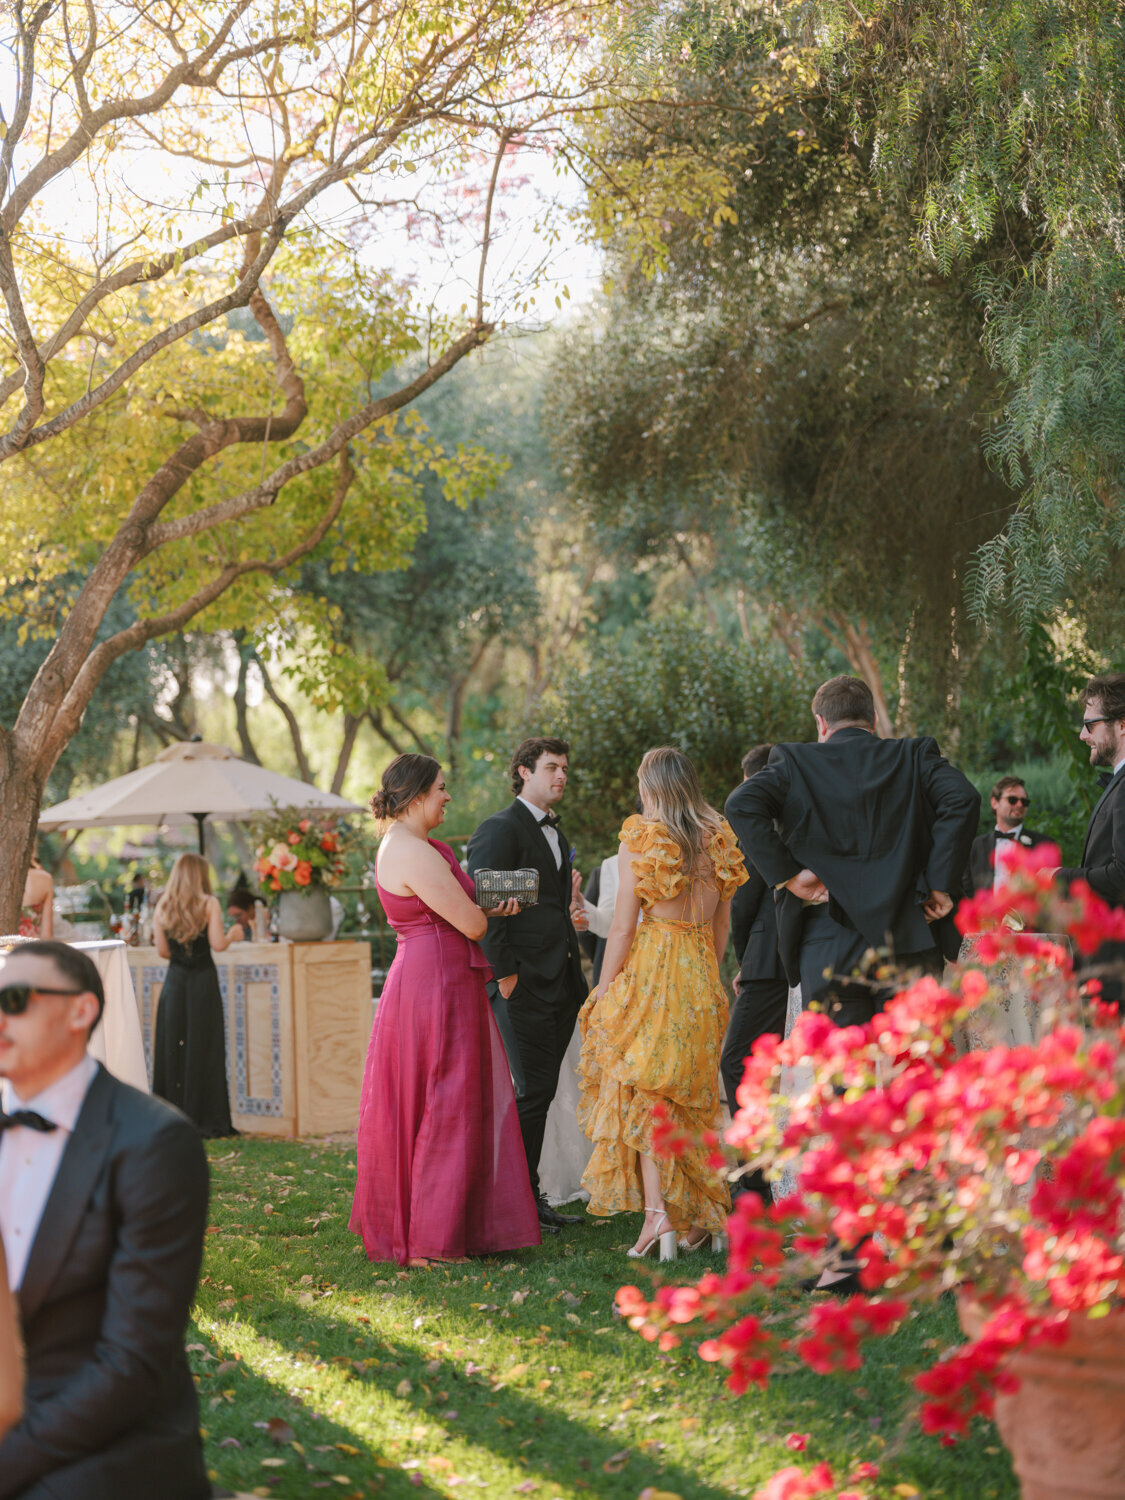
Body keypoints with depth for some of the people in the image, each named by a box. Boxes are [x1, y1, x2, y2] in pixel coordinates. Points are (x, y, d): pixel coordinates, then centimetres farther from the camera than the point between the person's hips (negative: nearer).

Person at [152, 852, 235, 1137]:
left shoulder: (162, 907, 4)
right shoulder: (209, 904, -6)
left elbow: (162, 950, 6)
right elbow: (217, 944, -11)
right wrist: (232, 937, 9)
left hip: (174, 981, 3)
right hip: (203, 979, -3)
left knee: (172, 1047, 7)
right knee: (203, 1047, 0)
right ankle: (204, 1120, 0)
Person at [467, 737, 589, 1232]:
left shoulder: (554, 832, 20)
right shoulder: (500, 829, -8)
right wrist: (505, 972, -17)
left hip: (560, 984, 8)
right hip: (525, 986, -8)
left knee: (539, 1093, 11)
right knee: (532, 1093, -7)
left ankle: (529, 1197, 16)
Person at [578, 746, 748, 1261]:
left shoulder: (639, 841, -8)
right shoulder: (718, 841, 6)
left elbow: (623, 926, -8)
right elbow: (722, 924, 12)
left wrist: (603, 993, -2)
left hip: (650, 969, -5)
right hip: (702, 976, 5)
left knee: (643, 1095, 0)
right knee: (693, 1095, 14)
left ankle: (656, 1211, -11)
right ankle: (704, 1213, 17)